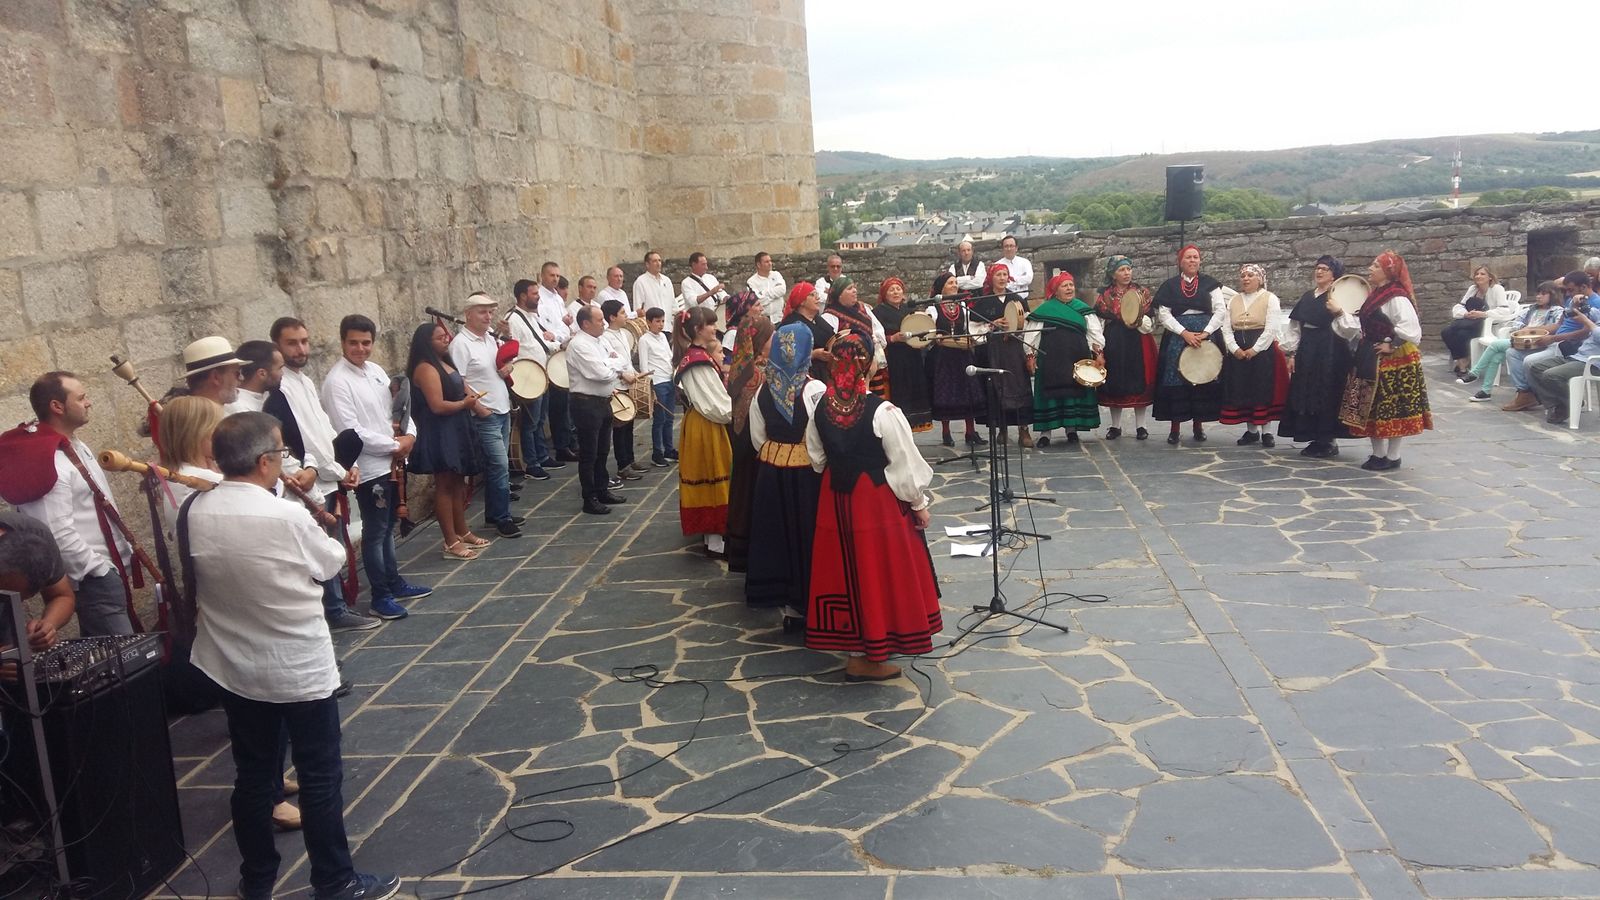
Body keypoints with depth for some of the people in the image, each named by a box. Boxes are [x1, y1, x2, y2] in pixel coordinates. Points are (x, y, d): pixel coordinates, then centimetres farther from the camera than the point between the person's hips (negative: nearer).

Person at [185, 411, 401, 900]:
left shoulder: (196, 512, -8)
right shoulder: (288, 517, -23)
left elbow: (195, 572, 9)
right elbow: (331, 563, -6)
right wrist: (325, 533, 12)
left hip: (234, 669, 6)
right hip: (301, 669, -5)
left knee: (252, 776, 18)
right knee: (321, 778, 8)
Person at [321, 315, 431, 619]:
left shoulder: (376, 370, 8)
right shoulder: (337, 381, -16)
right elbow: (350, 431, -21)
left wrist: (410, 435, -4)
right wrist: (394, 446, -14)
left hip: (392, 463, 8)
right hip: (369, 468, -8)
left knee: (387, 527, 20)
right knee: (375, 533, 1)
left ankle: (394, 583, 33)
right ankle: (381, 597, 11)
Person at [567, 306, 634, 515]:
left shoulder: (600, 342, 11)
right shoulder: (579, 345, -17)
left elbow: (621, 360, 14)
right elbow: (601, 373, -23)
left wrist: (612, 364, -8)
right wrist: (621, 371, -5)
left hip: (603, 402, 9)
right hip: (587, 404, -9)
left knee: (602, 451, 19)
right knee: (588, 454, 0)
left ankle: (602, 491, 32)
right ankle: (590, 500, 8)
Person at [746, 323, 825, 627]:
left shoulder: (764, 389, -2)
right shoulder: (814, 389, -17)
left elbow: (757, 436, 5)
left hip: (771, 468, 4)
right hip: (806, 469, -4)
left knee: (777, 532, 13)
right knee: (806, 533, 7)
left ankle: (785, 600, 22)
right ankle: (805, 599, 14)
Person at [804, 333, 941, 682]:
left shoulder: (822, 407, -5)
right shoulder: (882, 412, -20)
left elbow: (816, 458, 7)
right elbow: (905, 463, -14)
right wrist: (919, 503, -1)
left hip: (837, 500, 5)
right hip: (877, 501, -5)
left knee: (846, 570, 15)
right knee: (878, 571, 7)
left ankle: (853, 650, 25)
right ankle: (871, 658, 16)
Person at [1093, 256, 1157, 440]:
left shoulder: (1142, 292, 6)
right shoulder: (1104, 295, 7)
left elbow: (1151, 322, 3)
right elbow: (1098, 323, 6)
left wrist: (1138, 321, -17)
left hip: (1138, 343, -1)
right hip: (1113, 344, 1)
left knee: (1139, 382, 0)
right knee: (1114, 383, 3)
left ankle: (1140, 425, 9)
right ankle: (1115, 426, 13)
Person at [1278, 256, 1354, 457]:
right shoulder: (1307, 297, 14)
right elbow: (1295, 327, 15)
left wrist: (1338, 312, -36)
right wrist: (1291, 353, 10)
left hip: (1331, 352, -7)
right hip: (1307, 351, 7)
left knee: (1327, 395, -3)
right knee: (1307, 394, 9)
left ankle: (1330, 441, 6)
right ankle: (1317, 439, 20)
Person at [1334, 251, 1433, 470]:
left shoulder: (1397, 298, -17)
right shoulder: (1374, 296, 11)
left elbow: (1410, 328, -28)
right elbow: (1359, 327, 12)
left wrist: (1391, 345, -20)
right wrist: (1340, 313, 6)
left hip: (1393, 361, -9)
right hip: (1371, 359, 9)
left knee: (1391, 408, 1)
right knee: (1372, 407, 13)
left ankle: (1393, 456, 11)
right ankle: (1378, 454, 23)